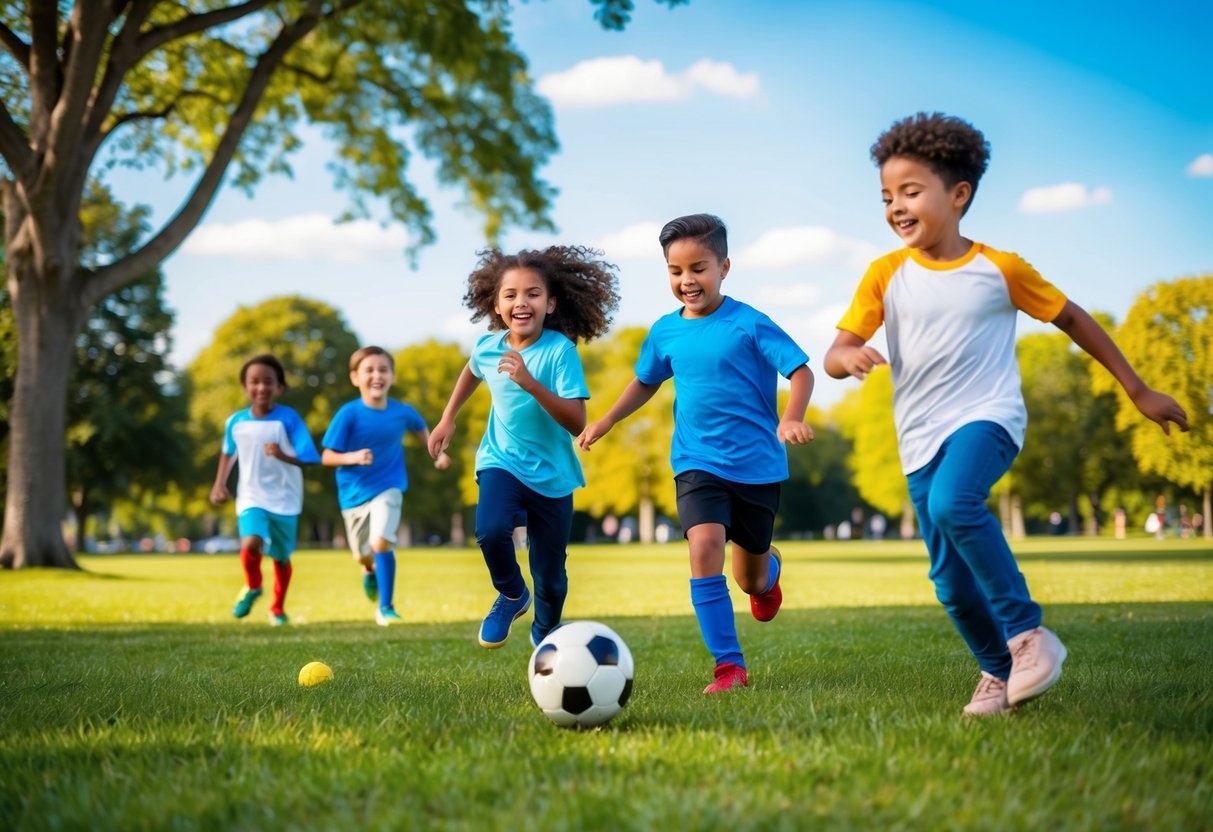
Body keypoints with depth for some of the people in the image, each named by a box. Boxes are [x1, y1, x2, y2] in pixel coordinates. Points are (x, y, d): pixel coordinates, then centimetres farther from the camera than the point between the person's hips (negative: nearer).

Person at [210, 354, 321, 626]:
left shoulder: (288, 419, -12)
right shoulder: (235, 422, -2)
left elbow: (308, 458, -16)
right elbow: (228, 453, 18)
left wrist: (283, 456, -33)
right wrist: (220, 484, 11)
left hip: (285, 500, 0)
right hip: (251, 498, 0)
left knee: (281, 557, 13)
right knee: (251, 545, -25)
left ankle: (278, 608, 39)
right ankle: (252, 587, 8)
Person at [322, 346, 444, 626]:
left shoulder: (402, 412, -8)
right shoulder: (348, 414, -16)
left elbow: (421, 428, 16)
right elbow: (327, 456, -14)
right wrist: (353, 457, -31)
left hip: (387, 488, 0)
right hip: (354, 494, 0)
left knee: (380, 543, -23)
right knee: (363, 556, 15)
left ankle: (386, 607, -7)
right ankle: (371, 571, 55)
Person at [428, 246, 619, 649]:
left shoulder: (560, 350, -20)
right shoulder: (487, 346, -7)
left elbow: (576, 423, -27)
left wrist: (531, 384, -37)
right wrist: (447, 418, 18)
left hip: (552, 475, -2)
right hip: (502, 462, 2)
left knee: (550, 577, 6)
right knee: (491, 529, -30)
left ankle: (546, 633, 41)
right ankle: (511, 596, 2)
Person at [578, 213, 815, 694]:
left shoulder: (748, 324, -12)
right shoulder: (665, 331, 2)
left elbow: (801, 371, -14)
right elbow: (646, 381, 21)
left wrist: (790, 420, -31)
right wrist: (607, 421, 12)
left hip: (757, 464, -2)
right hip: (697, 462, 2)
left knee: (751, 580, 12)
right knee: (704, 545, -25)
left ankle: (769, 569, 53)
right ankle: (729, 665, -18)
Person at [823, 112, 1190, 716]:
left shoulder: (1000, 270, -4)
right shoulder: (886, 275, 0)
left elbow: (1072, 319, 8)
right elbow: (834, 356, -5)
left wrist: (1139, 392, 12)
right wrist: (849, 355, -31)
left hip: (986, 417, -3)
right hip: (920, 437, 4)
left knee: (953, 503, -34)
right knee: (951, 580, 3)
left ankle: (1028, 633, -20)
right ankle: (998, 671, 27)